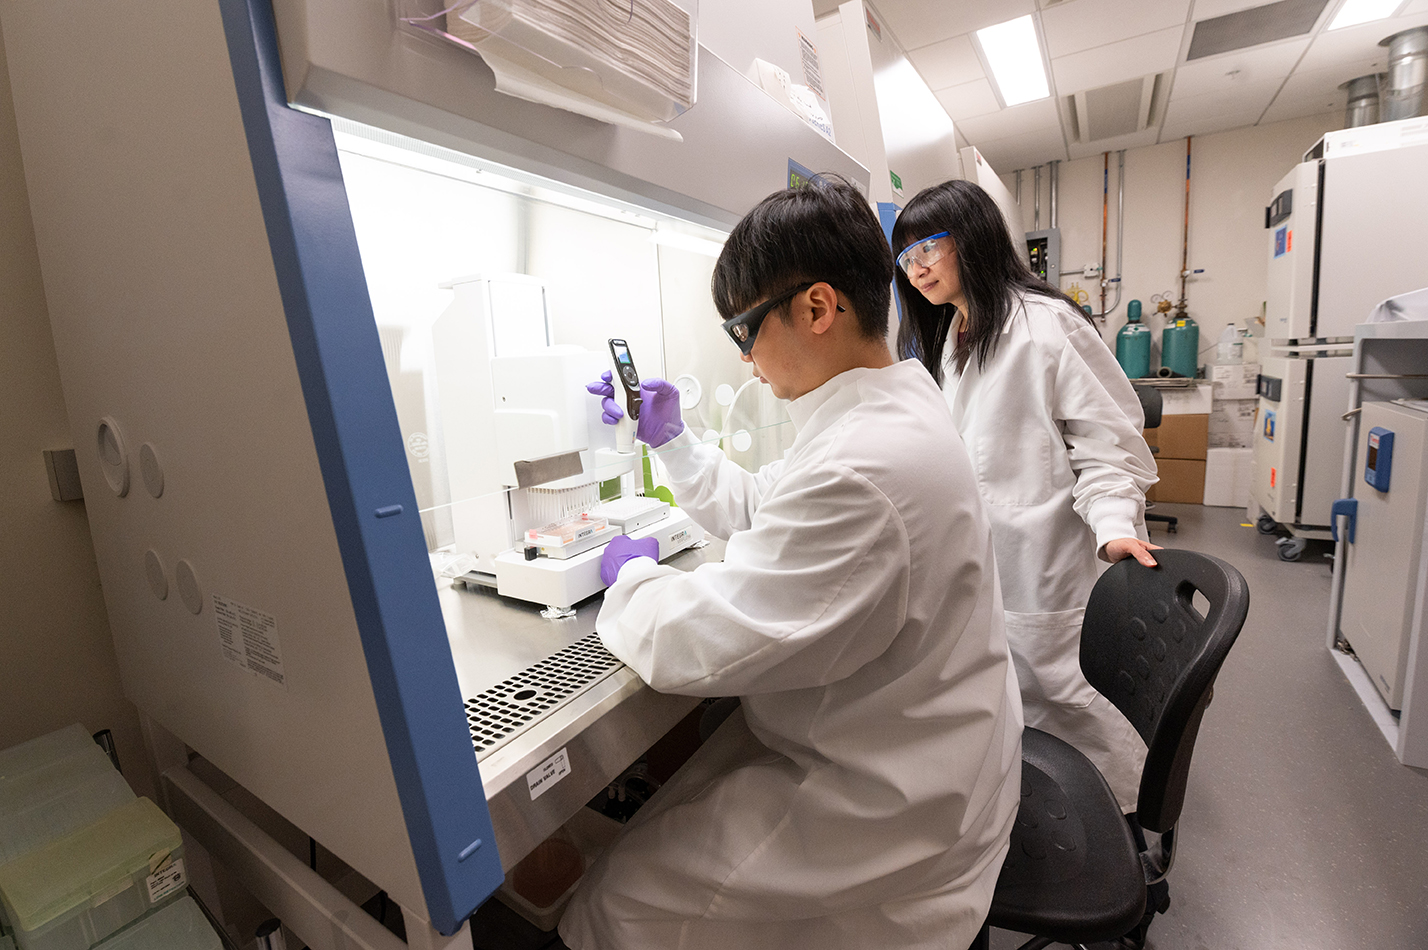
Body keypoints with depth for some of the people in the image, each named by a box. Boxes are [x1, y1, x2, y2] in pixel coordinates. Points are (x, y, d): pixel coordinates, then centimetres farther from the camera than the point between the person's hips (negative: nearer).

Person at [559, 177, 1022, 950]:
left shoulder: (860, 471, -35)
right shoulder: (887, 403, 0)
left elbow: (693, 648, -28)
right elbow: (764, 512, 11)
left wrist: (634, 574, -8)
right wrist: (670, 440, 7)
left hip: (893, 801, -9)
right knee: (656, 797, 17)